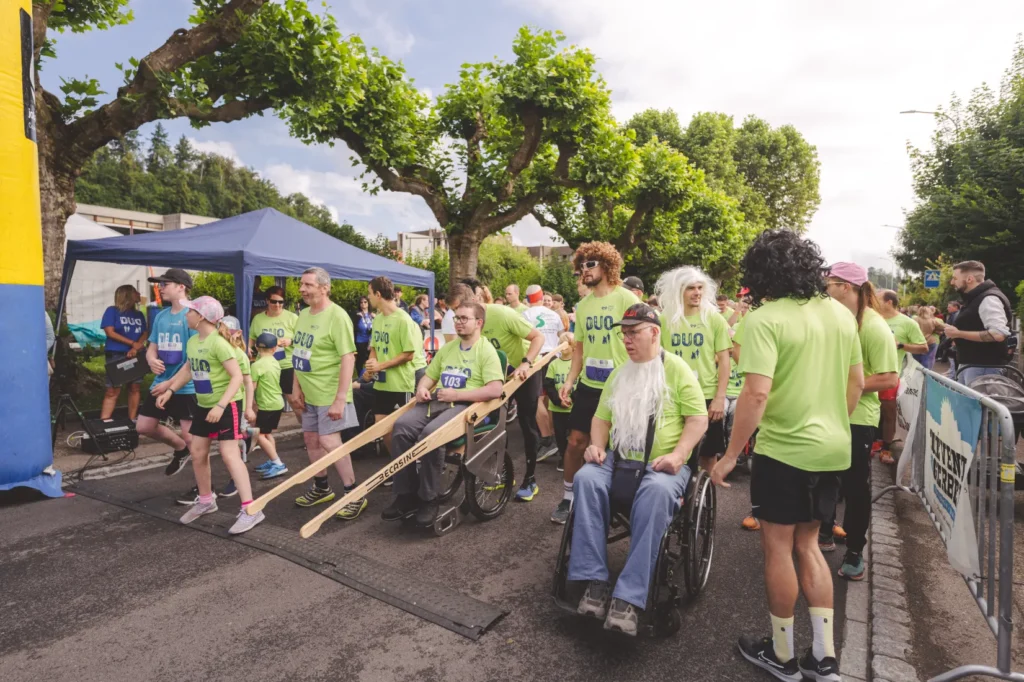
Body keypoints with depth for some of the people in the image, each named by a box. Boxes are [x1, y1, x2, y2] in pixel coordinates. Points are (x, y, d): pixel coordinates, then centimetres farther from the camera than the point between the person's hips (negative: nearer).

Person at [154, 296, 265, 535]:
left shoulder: (218, 343, -21)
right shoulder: (192, 342, 5)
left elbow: (237, 376, -25)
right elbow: (188, 369, 23)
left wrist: (221, 405, -31)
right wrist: (169, 391, 17)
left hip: (227, 404, -9)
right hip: (204, 405, 9)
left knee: (229, 454, -13)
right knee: (197, 453, 14)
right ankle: (206, 501, 33)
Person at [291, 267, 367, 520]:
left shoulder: (337, 316, -18)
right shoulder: (303, 314, 8)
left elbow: (348, 359, -22)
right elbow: (300, 354, 15)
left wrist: (340, 399, -24)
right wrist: (297, 388, 9)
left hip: (329, 393, -8)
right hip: (309, 393, 9)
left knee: (329, 442, -8)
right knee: (311, 439, 16)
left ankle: (355, 495, 6)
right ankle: (321, 487, 35)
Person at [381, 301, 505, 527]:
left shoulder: (486, 351, -1)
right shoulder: (447, 348, 21)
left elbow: (495, 390, -15)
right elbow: (429, 375, 23)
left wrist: (457, 394, -17)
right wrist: (422, 388, -1)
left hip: (464, 405, -6)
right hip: (437, 401, 6)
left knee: (431, 433, -33)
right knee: (401, 427, -21)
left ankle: (428, 499, -16)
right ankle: (405, 495, -11)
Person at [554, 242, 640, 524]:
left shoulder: (626, 299, -8)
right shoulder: (582, 305, 10)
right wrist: (570, 380, 5)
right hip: (588, 385, 5)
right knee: (576, 441, 6)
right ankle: (568, 499, 21)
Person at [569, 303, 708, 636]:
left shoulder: (677, 369, 1)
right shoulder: (619, 373, 18)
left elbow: (698, 418, -4)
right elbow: (601, 417, 21)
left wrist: (678, 454, -18)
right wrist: (597, 446, 2)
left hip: (662, 464, -4)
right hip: (618, 459, 5)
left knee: (656, 492, -38)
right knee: (586, 478, -27)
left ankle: (629, 597, -34)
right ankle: (595, 582, -26)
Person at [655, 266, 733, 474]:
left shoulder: (714, 319, 0)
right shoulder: (665, 320, 2)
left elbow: (724, 361, -1)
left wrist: (720, 398, -8)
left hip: (707, 396, 0)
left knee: (708, 453, 9)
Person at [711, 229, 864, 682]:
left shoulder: (765, 319, -18)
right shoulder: (841, 314, 5)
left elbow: (757, 393, -25)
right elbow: (857, 383, 12)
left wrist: (730, 454, -17)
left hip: (785, 450, -7)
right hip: (832, 450, 7)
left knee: (778, 547, 9)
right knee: (808, 545, 20)